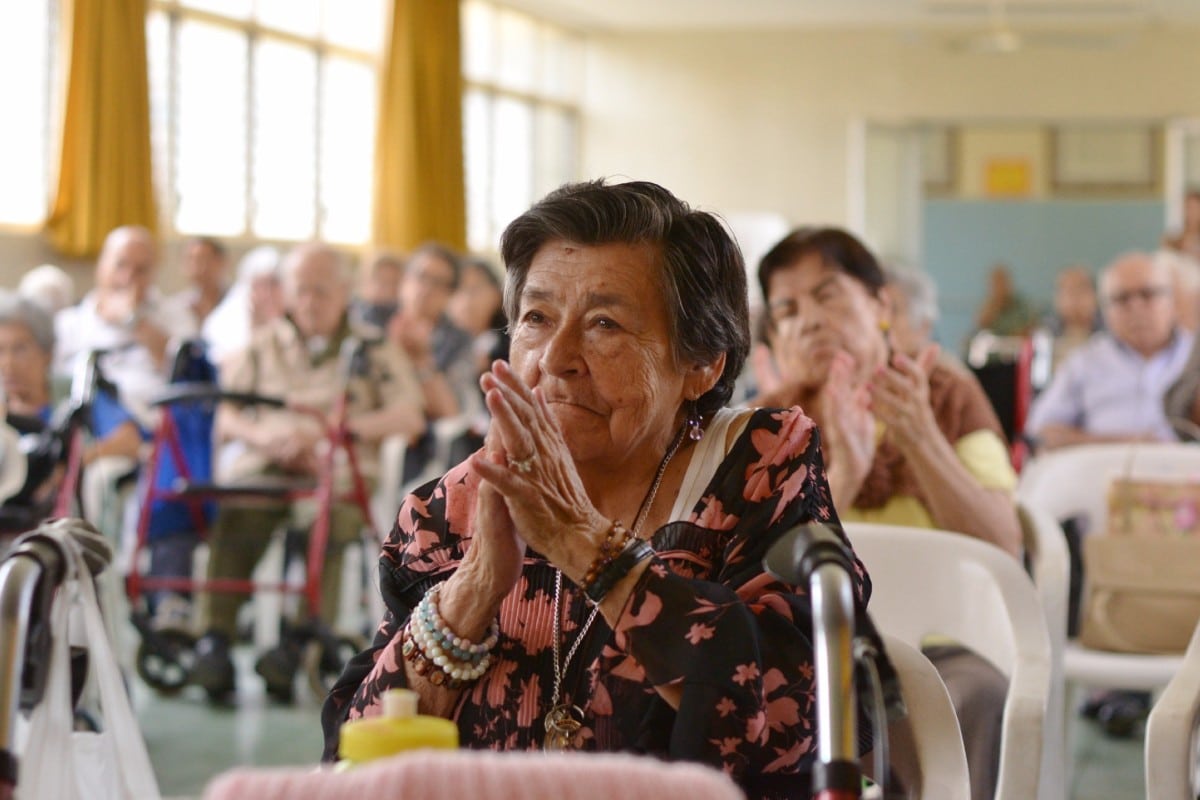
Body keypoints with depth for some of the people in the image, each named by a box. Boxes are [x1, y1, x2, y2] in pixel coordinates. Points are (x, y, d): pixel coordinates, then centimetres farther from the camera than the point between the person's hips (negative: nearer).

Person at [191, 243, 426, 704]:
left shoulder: (373, 351, 19)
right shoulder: (262, 346, 26)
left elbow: (410, 418, 2)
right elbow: (225, 422, 16)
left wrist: (330, 430, -11)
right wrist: (263, 433, -9)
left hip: (336, 475, -2)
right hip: (261, 469, 2)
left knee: (325, 516, -38)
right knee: (235, 518, -34)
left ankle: (299, 642, -43)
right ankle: (214, 637, -40)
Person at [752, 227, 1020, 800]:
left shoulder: (950, 399, 9)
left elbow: (1002, 553, -5)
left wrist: (920, 437, -18)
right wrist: (842, 477, -23)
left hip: (940, 644, 0)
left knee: (980, 697, -33)